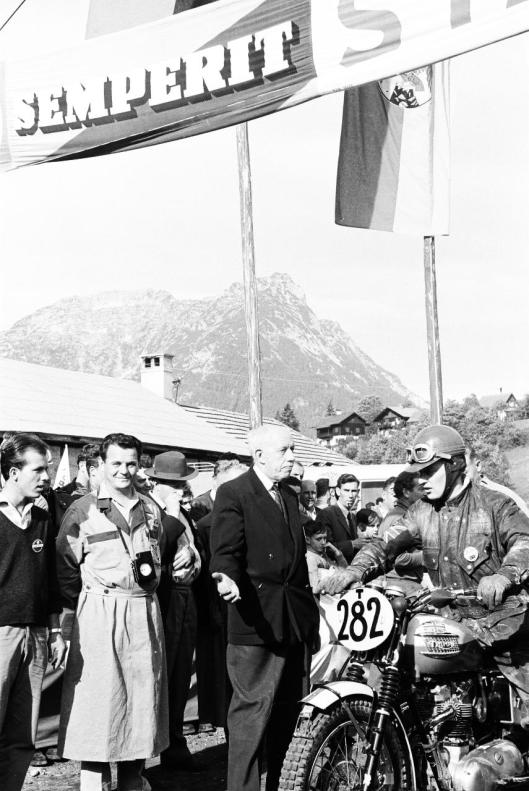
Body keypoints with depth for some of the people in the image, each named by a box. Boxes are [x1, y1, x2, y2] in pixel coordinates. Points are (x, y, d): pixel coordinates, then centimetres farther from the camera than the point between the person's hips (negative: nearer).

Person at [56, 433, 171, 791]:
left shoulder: (151, 509, 13)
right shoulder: (83, 510, -2)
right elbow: (65, 566, 0)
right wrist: (83, 606, -1)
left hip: (145, 611, 5)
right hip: (99, 613, -4)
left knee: (144, 692, 7)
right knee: (98, 695, -4)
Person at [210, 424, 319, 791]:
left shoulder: (290, 496, 18)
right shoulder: (233, 494, -6)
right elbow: (226, 552, -12)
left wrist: (310, 609, 20)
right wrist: (229, 579, -33)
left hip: (296, 620, 8)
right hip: (256, 620, -8)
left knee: (291, 709, 13)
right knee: (253, 710, -7)